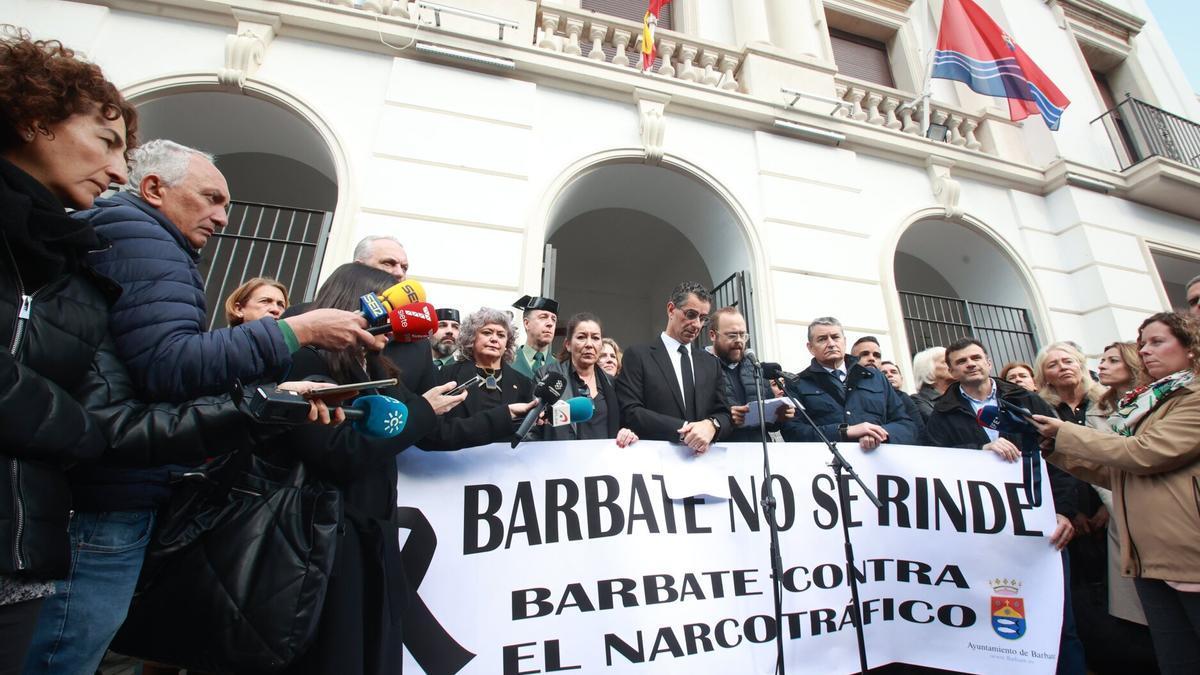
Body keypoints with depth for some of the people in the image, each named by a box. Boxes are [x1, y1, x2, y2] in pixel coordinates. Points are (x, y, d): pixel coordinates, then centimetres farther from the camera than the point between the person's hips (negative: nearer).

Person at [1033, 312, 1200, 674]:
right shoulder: (1142, 404, 16)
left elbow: (1144, 453, -19)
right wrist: (1055, 447, 8)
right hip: (1149, 559, 7)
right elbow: (1117, 474, 16)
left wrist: (1065, 433, -10)